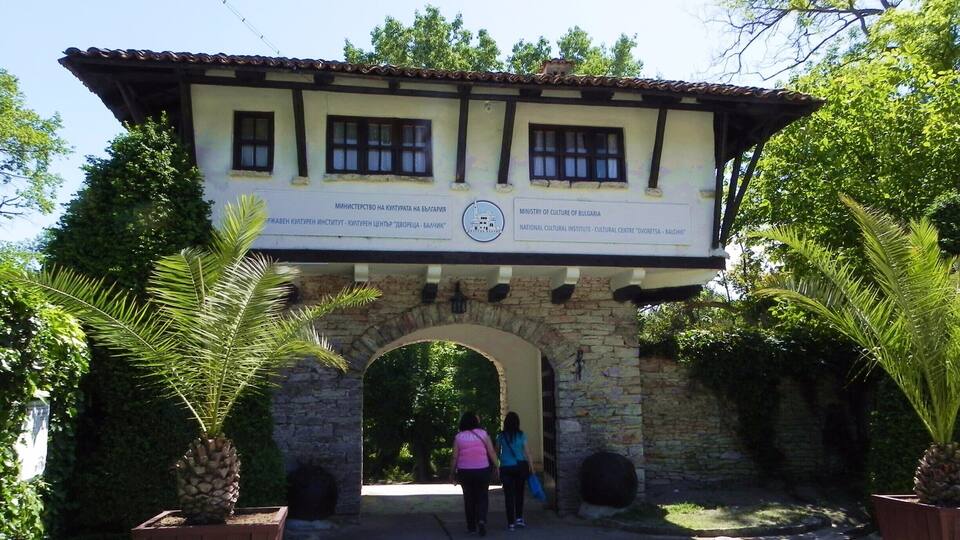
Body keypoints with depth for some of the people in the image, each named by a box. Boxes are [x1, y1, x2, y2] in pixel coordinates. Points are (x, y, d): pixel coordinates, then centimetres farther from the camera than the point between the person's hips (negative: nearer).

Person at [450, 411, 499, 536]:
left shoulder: (458, 437, -1)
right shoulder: (483, 434, -1)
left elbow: (454, 457, -2)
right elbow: (492, 452, -3)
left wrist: (452, 473, 6)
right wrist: (497, 466, 4)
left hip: (464, 471, 1)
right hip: (482, 470, 0)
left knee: (469, 498, 13)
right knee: (482, 496, 10)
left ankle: (471, 526, 18)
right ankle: (481, 520, -12)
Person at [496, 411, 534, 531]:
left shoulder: (501, 436, -2)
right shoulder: (521, 435, -3)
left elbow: (497, 453, 4)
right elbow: (527, 452, -2)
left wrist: (496, 467, 18)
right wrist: (531, 467, 4)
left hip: (506, 468, 0)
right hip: (520, 466, 0)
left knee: (509, 495, 4)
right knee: (519, 493, 16)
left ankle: (511, 523, 3)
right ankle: (519, 518, 14)